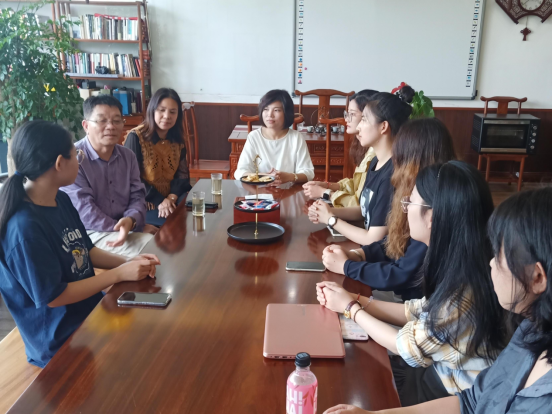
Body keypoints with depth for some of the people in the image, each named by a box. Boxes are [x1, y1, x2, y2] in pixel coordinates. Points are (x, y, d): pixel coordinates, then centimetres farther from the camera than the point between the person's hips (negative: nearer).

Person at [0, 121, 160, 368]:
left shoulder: (61, 200, 0)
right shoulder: (24, 227, -28)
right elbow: (53, 296, -23)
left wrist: (129, 263, -8)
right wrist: (119, 274, -20)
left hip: (91, 310, 8)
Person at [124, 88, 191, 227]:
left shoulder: (177, 139, 8)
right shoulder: (135, 137, -9)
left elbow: (182, 173, 4)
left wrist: (172, 197, -16)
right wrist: (159, 202, -20)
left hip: (173, 198, 5)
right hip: (144, 202, -5)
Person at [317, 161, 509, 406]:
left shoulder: (464, 291, -34)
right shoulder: (455, 262, -9)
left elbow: (409, 346, -18)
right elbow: (419, 313, 3)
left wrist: (351, 309, -6)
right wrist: (356, 300, -3)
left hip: (454, 395, -6)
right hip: (440, 369, 6)